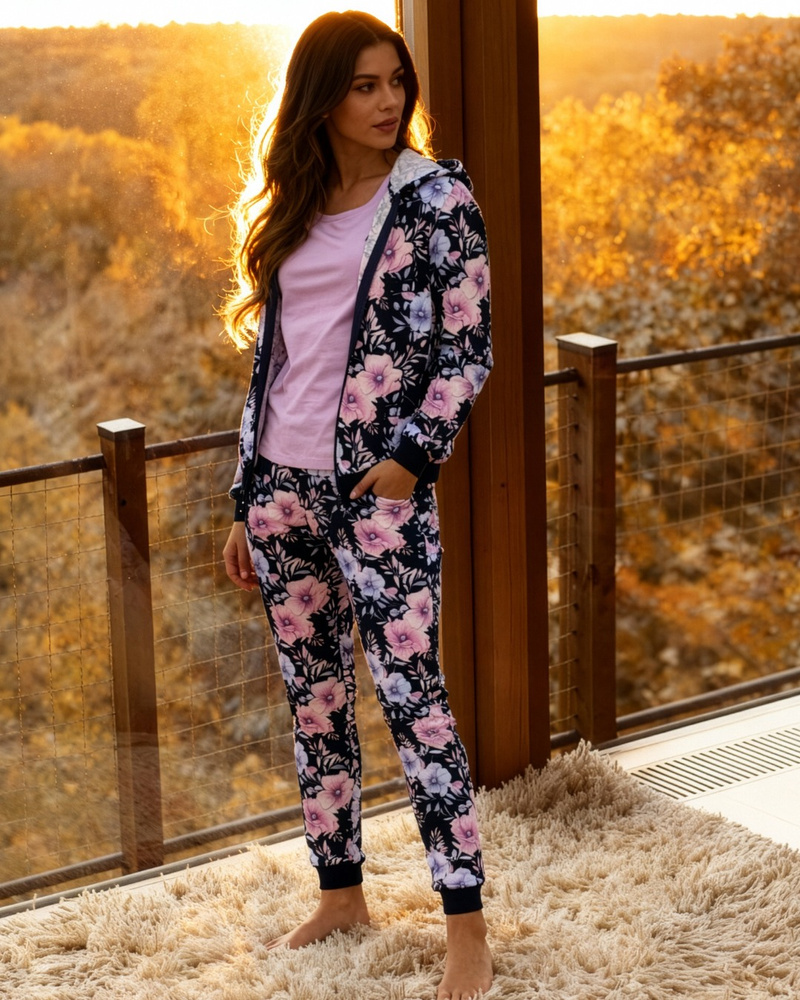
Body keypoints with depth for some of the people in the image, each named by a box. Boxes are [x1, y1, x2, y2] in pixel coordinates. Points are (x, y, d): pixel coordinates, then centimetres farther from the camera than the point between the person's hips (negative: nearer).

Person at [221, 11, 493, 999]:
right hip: (283, 485, 5)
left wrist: (413, 452, -15)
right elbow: (269, 359, 14)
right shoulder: (287, 211, 12)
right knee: (312, 696, 11)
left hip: (377, 483, -5)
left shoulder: (435, 194, -1)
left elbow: (468, 345, -3)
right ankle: (340, 895, 25)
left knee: (411, 694, -7)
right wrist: (245, 505, 13)